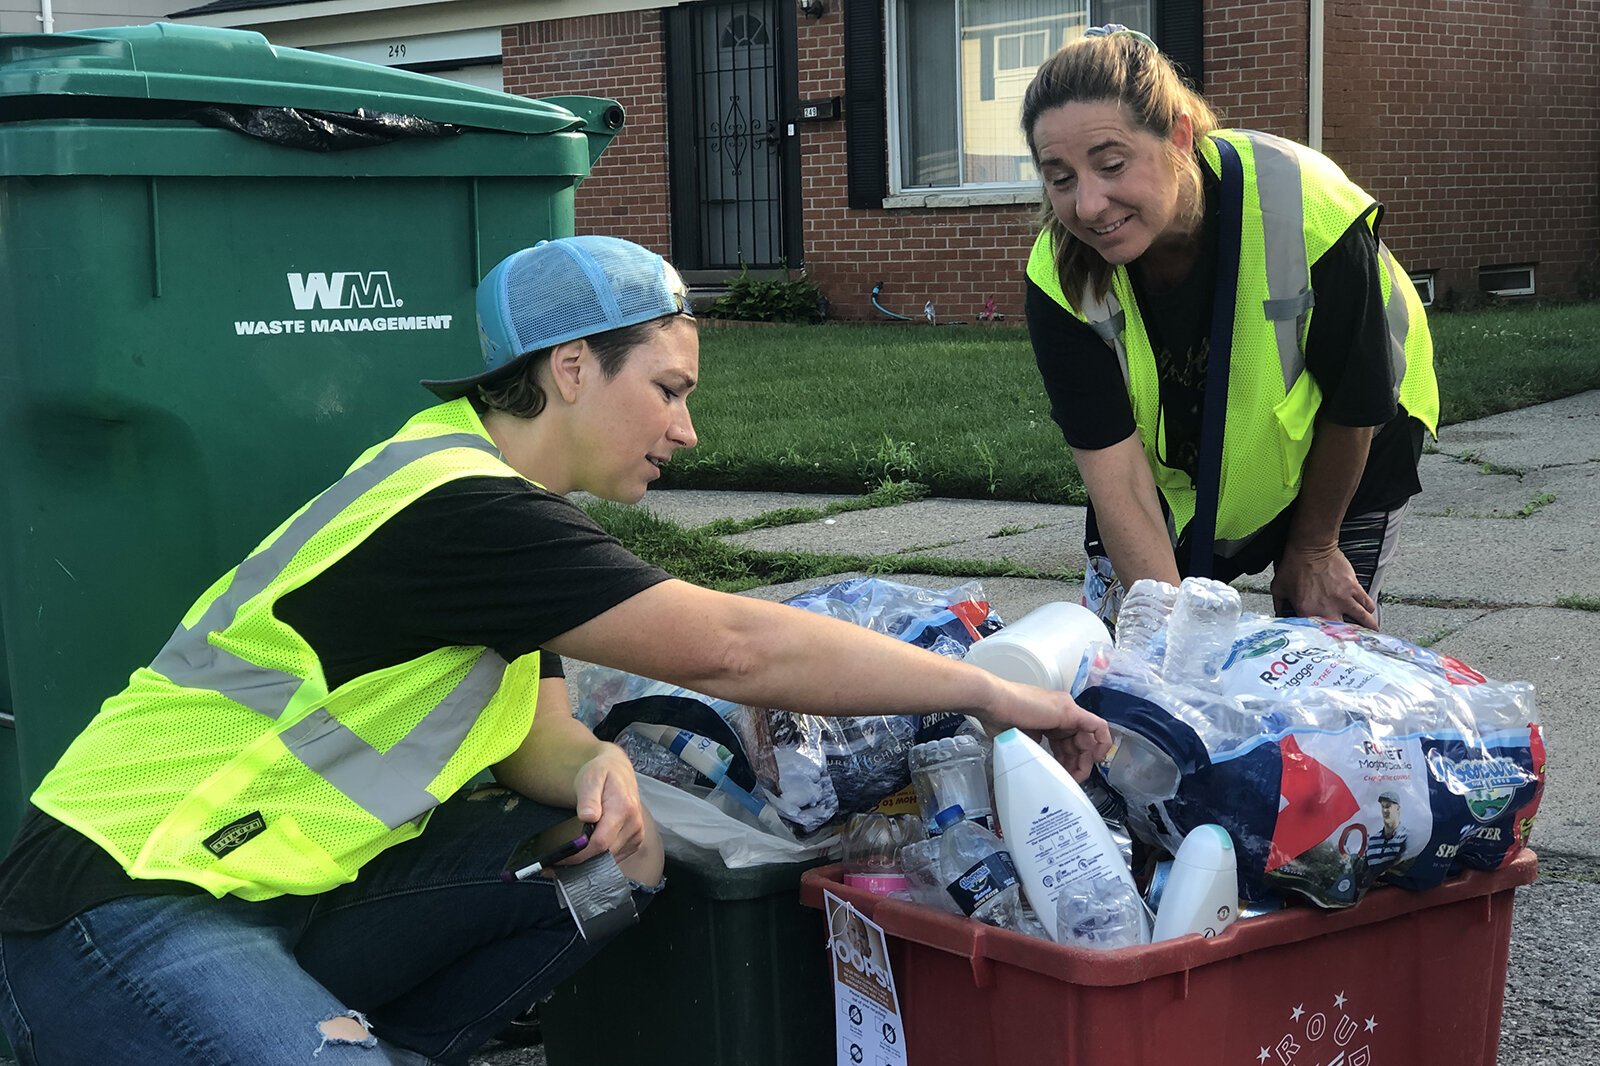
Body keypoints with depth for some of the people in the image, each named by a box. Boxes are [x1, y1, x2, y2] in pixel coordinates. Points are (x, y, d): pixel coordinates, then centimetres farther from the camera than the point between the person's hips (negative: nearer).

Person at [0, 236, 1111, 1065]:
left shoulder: (486, 489, 9)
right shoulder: (457, 508, -22)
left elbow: (533, 729, 8)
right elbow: (733, 648, -23)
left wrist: (596, 770, -15)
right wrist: (989, 690, -16)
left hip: (277, 892, 10)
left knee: (608, 859, 1)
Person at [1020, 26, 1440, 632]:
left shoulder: (1307, 212, -38)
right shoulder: (1059, 278, -31)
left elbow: (1353, 408, -22)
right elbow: (1115, 477, -30)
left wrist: (1313, 550, -8)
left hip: (1339, 465, -2)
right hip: (1175, 477, 2)